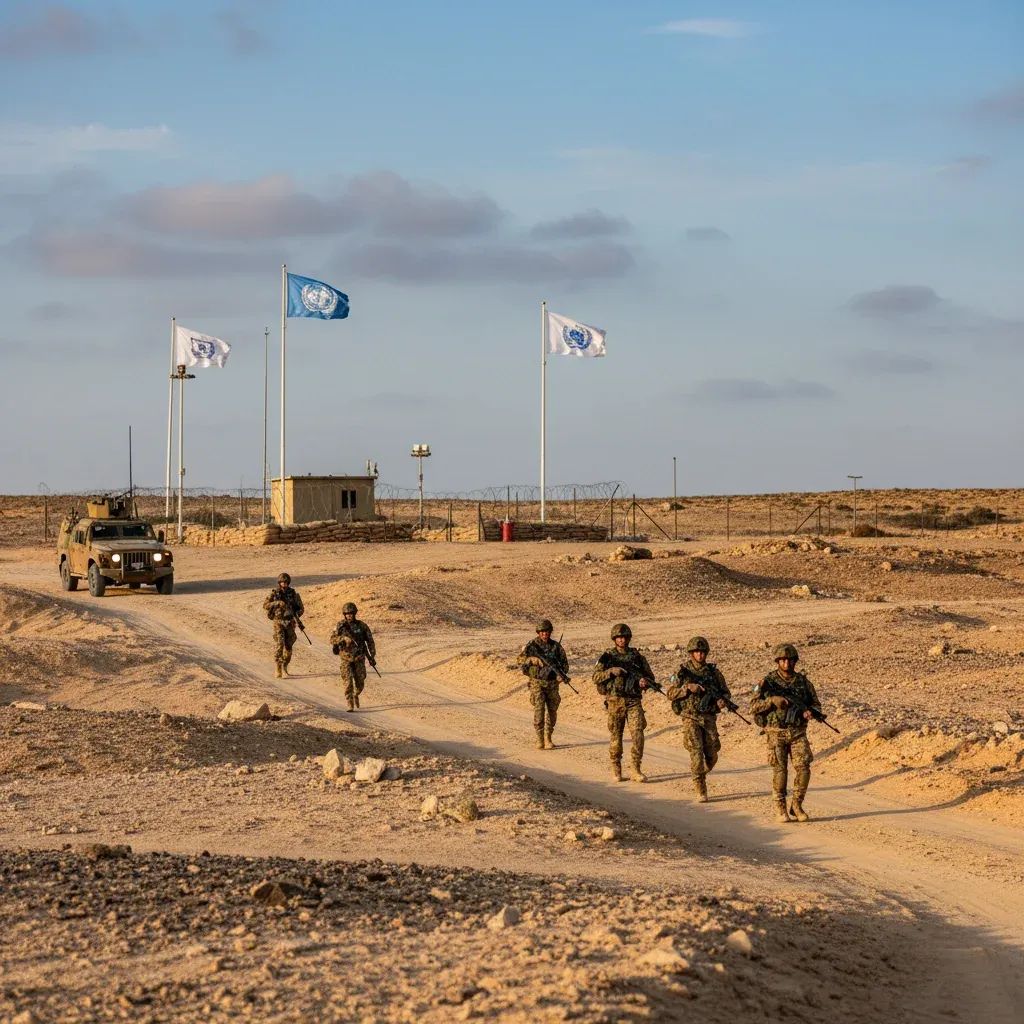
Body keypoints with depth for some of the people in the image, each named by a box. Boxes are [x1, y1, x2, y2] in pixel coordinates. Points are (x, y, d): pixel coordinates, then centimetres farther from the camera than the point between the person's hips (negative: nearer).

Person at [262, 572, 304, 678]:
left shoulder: (293, 594, 3)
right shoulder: (274, 593, -3)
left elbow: (300, 608, 8)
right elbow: (266, 606, -9)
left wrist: (296, 615, -11)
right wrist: (278, 603, -20)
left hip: (290, 623, 3)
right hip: (278, 622, -3)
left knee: (288, 646, 6)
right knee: (279, 645, -13)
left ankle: (284, 667, 21)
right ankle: (278, 669, -12)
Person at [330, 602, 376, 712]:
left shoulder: (361, 625, -2)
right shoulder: (340, 626, -4)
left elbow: (370, 641, 4)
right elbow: (332, 640, -12)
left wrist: (372, 656, 0)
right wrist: (343, 638, -29)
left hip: (359, 658, 1)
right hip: (346, 659, -1)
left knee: (360, 682, 6)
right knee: (348, 682, -11)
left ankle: (356, 695, 38)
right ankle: (350, 705, -7)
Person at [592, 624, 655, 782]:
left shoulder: (637, 656, 8)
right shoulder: (607, 656, 4)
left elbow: (650, 676, 13)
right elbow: (596, 678, 1)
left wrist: (645, 681, -10)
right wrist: (611, 671, -16)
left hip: (634, 701, 1)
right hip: (615, 701, -1)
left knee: (638, 735, -10)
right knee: (616, 736, 5)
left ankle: (636, 770, -4)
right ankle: (616, 769, 18)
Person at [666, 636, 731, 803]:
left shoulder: (713, 672, 6)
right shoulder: (683, 672, 0)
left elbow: (725, 692, 14)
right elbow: (670, 693, -2)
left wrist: (722, 700, -9)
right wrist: (687, 688, -17)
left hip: (709, 718, 3)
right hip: (691, 718, -3)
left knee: (711, 756, 3)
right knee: (697, 753, -13)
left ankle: (700, 776, 34)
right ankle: (700, 791, -8)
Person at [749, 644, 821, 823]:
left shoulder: (803, 681, 6)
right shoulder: (768, 681, -2)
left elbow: (816, 704, 12)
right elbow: (754, 705, -4)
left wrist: (810, 712, -11)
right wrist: (772, 700, -20)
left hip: (798, 732, 2)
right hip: (776, 733, -2)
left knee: (803, 769, -7)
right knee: (780, 771, -2)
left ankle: (796, 806, 8)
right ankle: (780, 809, 9)